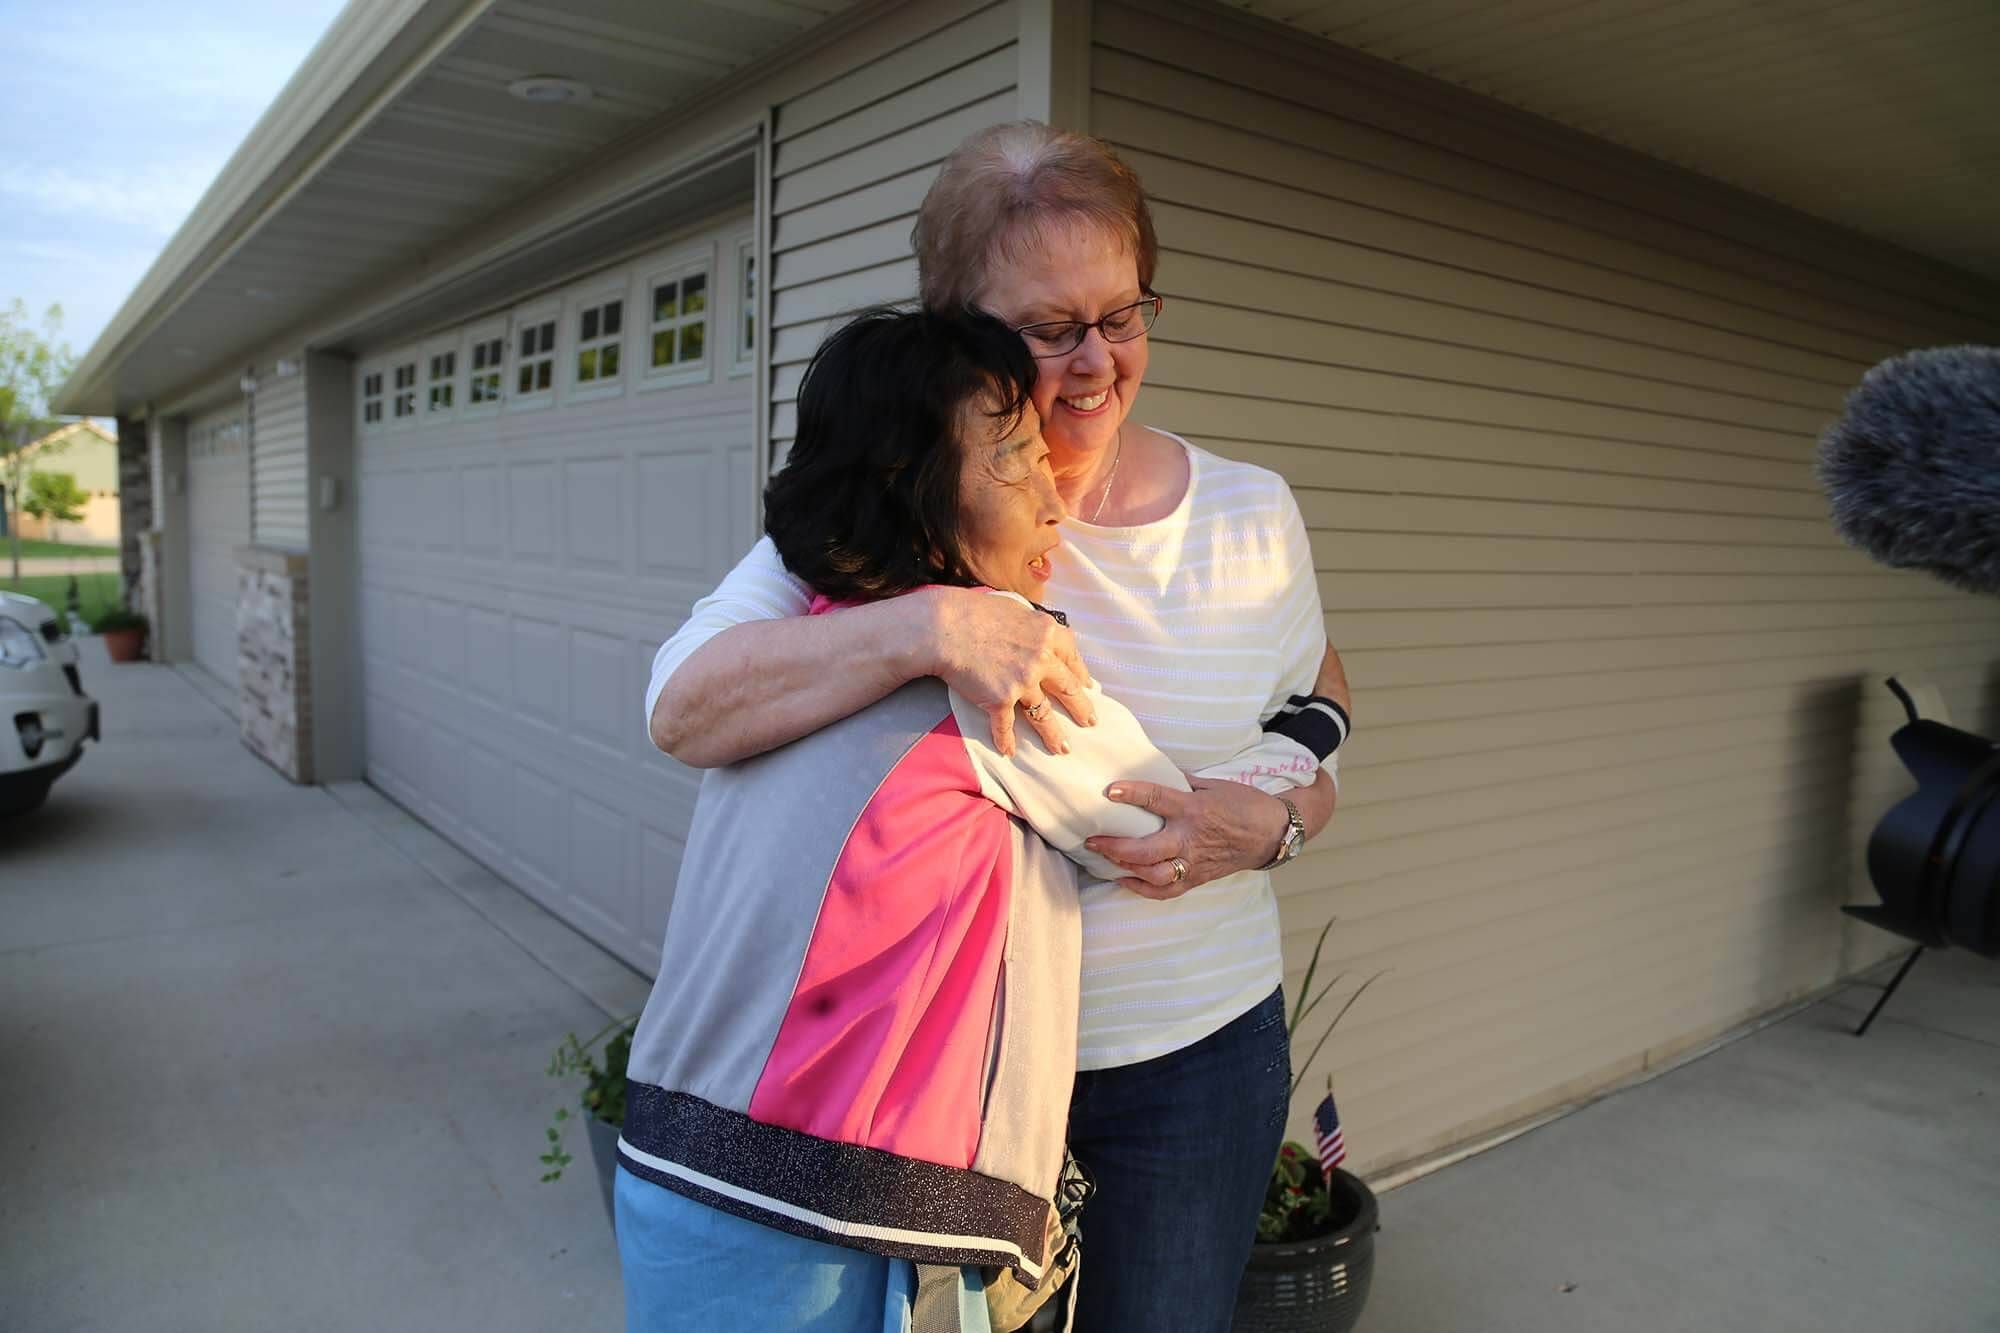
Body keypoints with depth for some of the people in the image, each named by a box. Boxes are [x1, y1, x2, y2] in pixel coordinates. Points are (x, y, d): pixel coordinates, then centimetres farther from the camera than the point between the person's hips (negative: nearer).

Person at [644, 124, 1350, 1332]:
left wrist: (1271, 823, -13)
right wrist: (931, 625, -35)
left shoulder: (1250, 512, -2)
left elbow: (1320, 738, 10)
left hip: (1193, 1062, 2)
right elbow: (684, 709, -22)